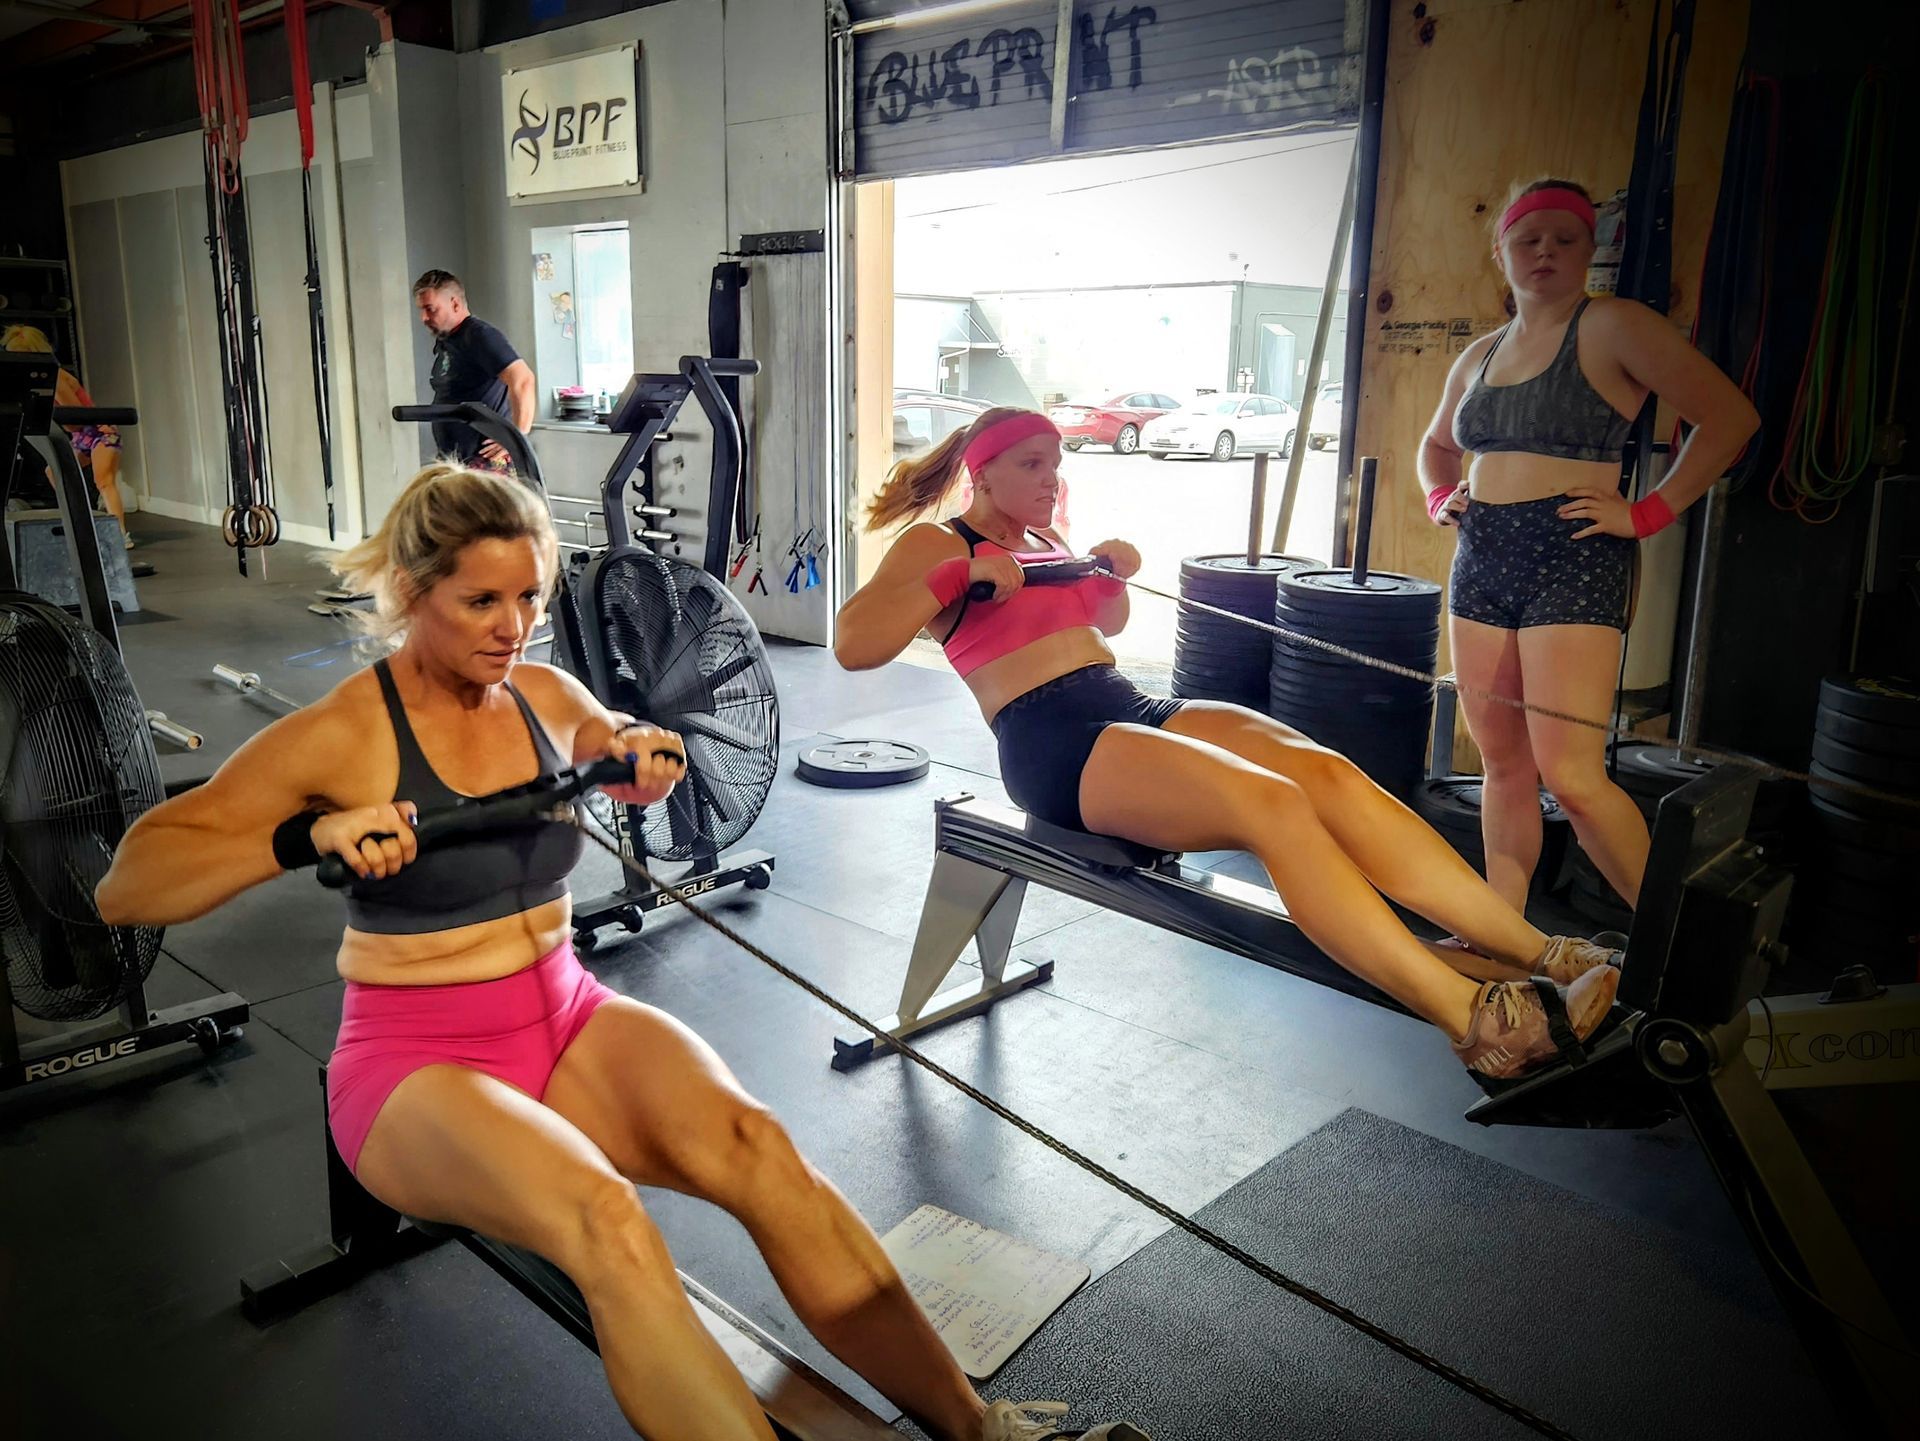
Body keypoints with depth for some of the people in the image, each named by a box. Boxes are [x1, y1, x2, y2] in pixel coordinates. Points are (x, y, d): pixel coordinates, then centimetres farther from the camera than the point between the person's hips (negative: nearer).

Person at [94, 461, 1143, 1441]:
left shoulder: (547, 695, 4)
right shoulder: (339, 735, -10)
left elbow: (630, 763, 26)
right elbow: (123, 887, -14)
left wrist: (644, 754, 1)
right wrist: (307, 838, -31)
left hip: (568, 1016, 5)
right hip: (415, 1060, -4)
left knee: (753, 1143, -27)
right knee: (604, 1221, -36)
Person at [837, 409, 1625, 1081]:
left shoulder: (1042, 539, 25)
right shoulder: (936, 543, 3)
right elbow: (852, 645, -13)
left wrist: (1111, 572, 19)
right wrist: (961, 576, -20)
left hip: (1131, 706, 8)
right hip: (1051, 742, -8)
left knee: (1329, 772, -19)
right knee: (1273, 803, -31)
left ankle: (1537, 951, -22)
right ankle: (1474, 1021, -32)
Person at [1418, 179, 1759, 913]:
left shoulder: (1613, 327, -3)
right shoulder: (1480, 356, 16)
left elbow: (1729, 416, -7)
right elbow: (1437, 445, 34)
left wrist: (1648, 514, -11)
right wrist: (1440, 498, 14)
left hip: (1572, 565, -6)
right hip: (1481, 564, 6)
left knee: (1571, 775, -13)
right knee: (1502, 764, 10)